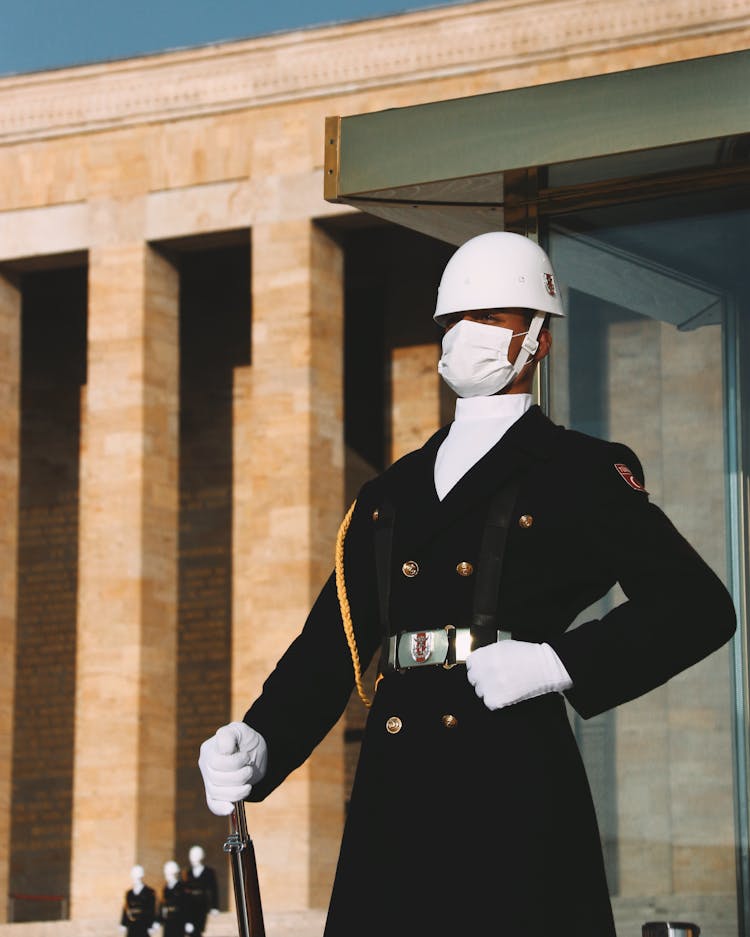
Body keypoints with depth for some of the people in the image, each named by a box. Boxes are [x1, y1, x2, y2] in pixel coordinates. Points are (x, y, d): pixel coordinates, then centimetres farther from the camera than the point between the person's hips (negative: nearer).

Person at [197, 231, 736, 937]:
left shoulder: (581, 474, 6)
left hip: (512, 780, -4)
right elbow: (329, 644, 13)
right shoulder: (390, 495, 20)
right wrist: (258, 747, -5)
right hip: (396, 794, 4)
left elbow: (699, 607, -3)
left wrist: (556, 664, -14)